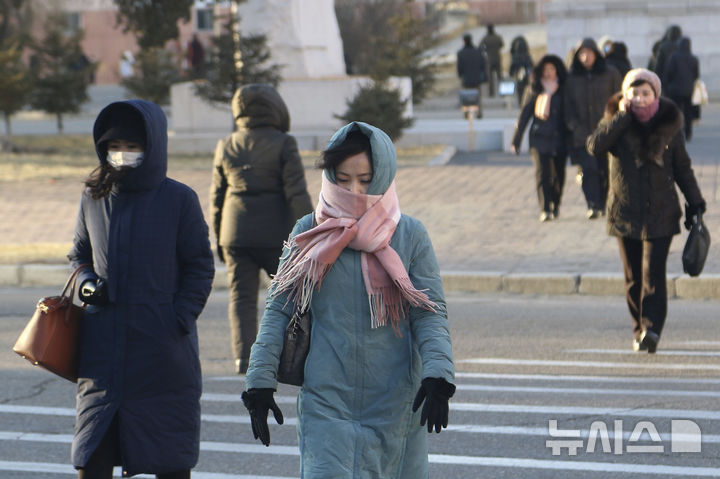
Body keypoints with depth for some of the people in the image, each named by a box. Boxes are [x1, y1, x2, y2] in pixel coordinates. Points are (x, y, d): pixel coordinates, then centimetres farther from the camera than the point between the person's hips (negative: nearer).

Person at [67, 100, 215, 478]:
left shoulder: (179, 200, -3)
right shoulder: (94, 198, 6)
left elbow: (200, 268, 1)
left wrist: (181, 319, -10)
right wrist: (87, 283, -3)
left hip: (163, 350, -3)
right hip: (102, 347, 3)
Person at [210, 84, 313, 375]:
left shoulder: (226, 147, 5)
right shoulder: (283, 144, -8)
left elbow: (217, 197, 10)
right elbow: (297, 192, -12)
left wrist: (219, 240, 19)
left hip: (236, 233, 3)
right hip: (276, 233, -3)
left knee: (241, 296, 4)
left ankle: (243, 357, -9)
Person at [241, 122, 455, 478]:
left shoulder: (410, 236, 1)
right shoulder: (310, 234, 2)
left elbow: (431, 313, -1)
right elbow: (278, 310, 6)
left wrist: (437, 375, -17)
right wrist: (260, 381, 0)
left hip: (395, 402, 1)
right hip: (326, 398, -1)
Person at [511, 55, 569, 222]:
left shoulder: (564, 90, 5)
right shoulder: (535, 90, 4)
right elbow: (525, 114, 7)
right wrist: (516, 139, 5)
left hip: (560, 139, 1)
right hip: (540, 138, -1)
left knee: (559, 174, 7)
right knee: (542, 173, -12)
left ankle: (555, 205, 28)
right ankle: (545, 210, -14)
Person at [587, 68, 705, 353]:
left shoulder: (669, 125, 2)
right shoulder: (616, 122, 2)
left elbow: (682, 168, 10)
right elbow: (595, 146, -18)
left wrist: (695, 205, 6)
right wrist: (623, 117, -18)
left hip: (660, 212, -1)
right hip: (625, 210, 1)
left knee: (653, 274, -12)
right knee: (633, 276, 5)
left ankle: (651, 328, -17)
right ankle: (639, 329, 14)